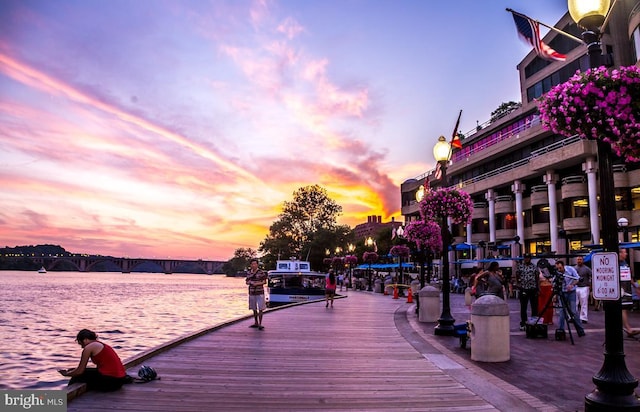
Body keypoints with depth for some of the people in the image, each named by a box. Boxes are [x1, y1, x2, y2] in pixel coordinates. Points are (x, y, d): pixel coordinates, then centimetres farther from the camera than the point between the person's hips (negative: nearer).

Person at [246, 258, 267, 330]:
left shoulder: (261, 272, -6)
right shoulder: (249, 273, 7)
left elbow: (264, 281, -3)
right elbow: (247, 282, 14)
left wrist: (257, 283, -18)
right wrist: (249, 282, -9)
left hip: (259, 292, -4)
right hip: (252, 293, 4)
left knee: (260, 309, -7)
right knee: (254, 309, 11)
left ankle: (260, 324, -2)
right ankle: (256, 323, 23)